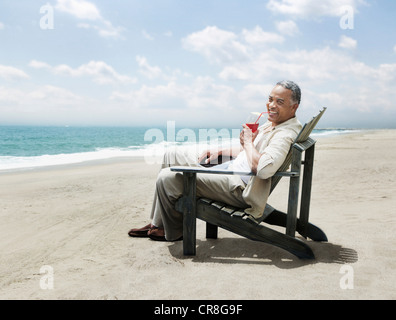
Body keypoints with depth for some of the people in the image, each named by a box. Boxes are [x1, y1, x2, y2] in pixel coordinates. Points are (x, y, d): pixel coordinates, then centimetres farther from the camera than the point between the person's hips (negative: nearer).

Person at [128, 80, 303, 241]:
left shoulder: (286, 133, -20)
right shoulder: (272, 123, 13)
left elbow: (264, 170, -35)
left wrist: (248, 142, -18)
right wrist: (219, 151, 12)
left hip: (237, 188, -11)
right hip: (229, 168, 11)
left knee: (166, 177, -15)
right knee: (173, 155, 14)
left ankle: (173, 231, 13)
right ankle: (157, 223, 18)